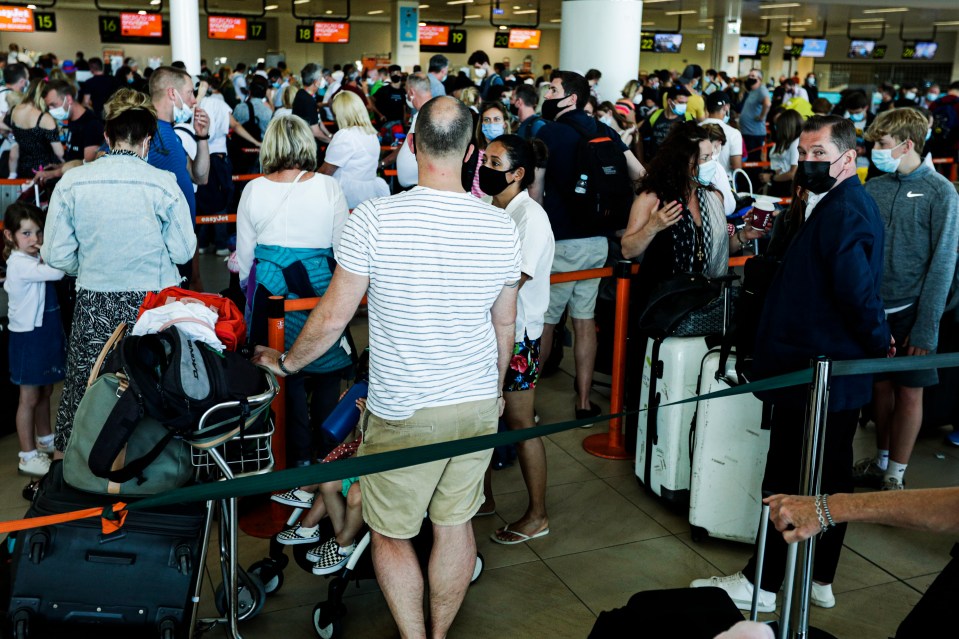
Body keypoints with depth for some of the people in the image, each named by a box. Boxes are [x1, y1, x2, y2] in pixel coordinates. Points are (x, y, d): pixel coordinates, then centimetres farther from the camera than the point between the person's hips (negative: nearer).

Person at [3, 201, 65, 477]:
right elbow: (57, 272, -33)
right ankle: (28, 456, 10)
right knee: (29, 398, 1)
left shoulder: (37, 260, 9)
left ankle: (45, 439, 37)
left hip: (46, 334, 9)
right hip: (28, 338, -9)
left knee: (45, 392, 21)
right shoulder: (19, 264, -20)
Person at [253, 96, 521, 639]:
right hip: (478, 404, 4)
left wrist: (285, 362, 10)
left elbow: (333, 317, -10)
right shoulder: (501, 227, -5)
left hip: (403, 412, -4)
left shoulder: (374, 219, -17)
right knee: (457, 523, 18)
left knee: (391, 532, 14)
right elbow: (505, 324, 6)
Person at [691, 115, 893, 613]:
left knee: (790, 481, 2)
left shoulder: (841, 211, -21)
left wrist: (878, 342, -12)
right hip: (840, 373, 10)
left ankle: (761, 584, 15)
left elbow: (856, 290, -26)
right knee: (831, 477, 17)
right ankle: (820, 580, 32)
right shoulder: (847, 203, 11)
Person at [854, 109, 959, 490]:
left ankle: (895, 476, 17)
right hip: (873, 308, 4)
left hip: (911, 311, -4)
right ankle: (881, 462, 29)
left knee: (909, 392, 6)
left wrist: (926, 325, -14)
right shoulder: (874, 188, 4)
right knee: (880, 386, 13)